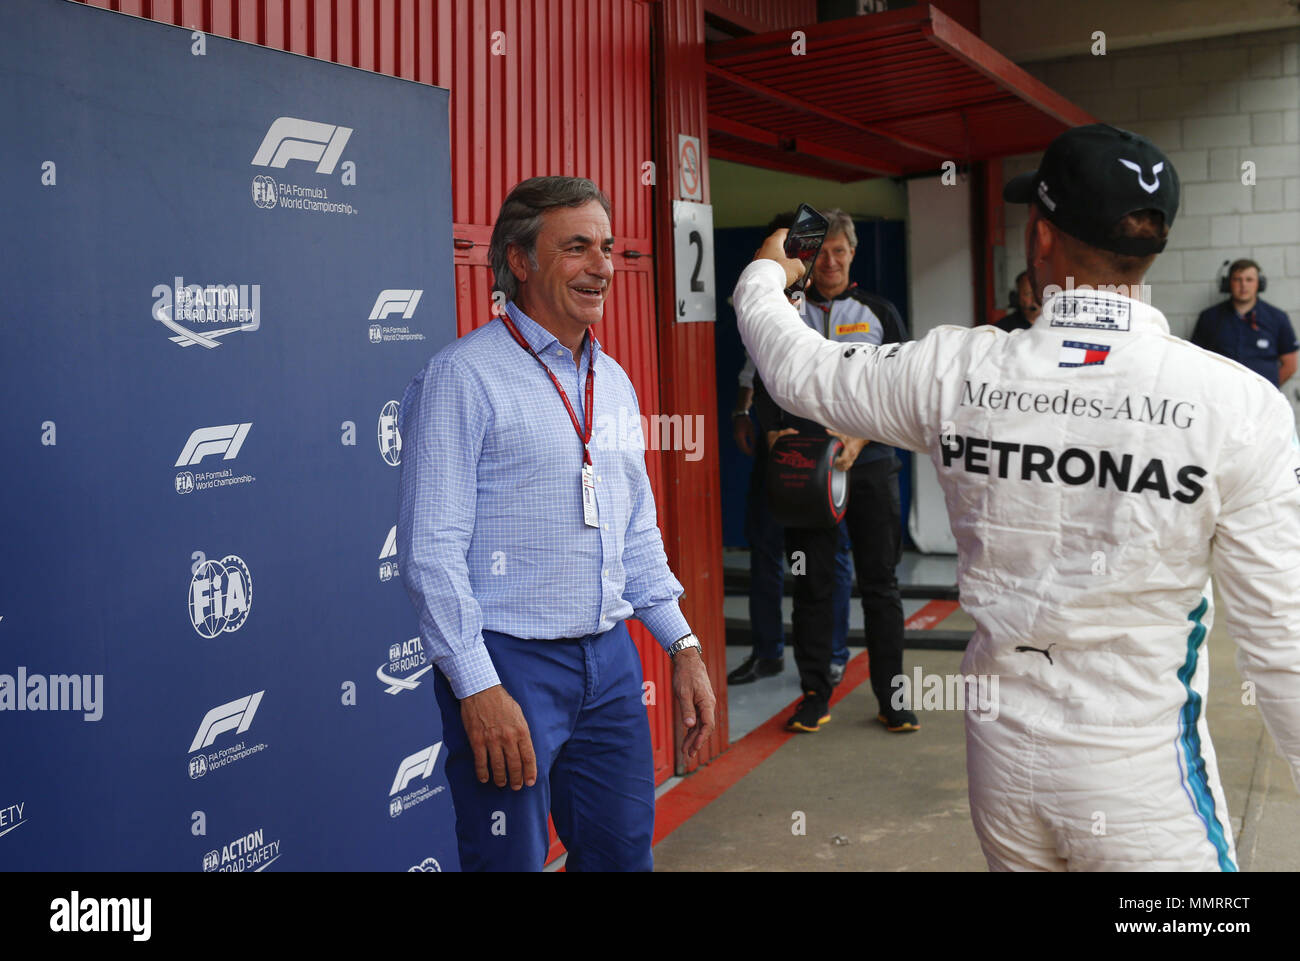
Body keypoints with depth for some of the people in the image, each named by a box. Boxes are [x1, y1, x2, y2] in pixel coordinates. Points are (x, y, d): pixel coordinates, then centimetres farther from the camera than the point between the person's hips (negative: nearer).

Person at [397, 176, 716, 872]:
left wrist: (683, 644, 13)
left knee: (624, 853, 15)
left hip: (610, 658, 7)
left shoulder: (613, 381, 13)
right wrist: (478, 688, -18)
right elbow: (431, 550, -14)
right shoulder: (463, 376, -10)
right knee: (510, 861, 4)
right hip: (508, 664, -7)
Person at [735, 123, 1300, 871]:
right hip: (1146, 783, -3)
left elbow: (800, 371, 8)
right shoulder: (1235, 404, -16)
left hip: (1003, 763, 3)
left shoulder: (957, 373, -9)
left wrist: (763, 277, 28)